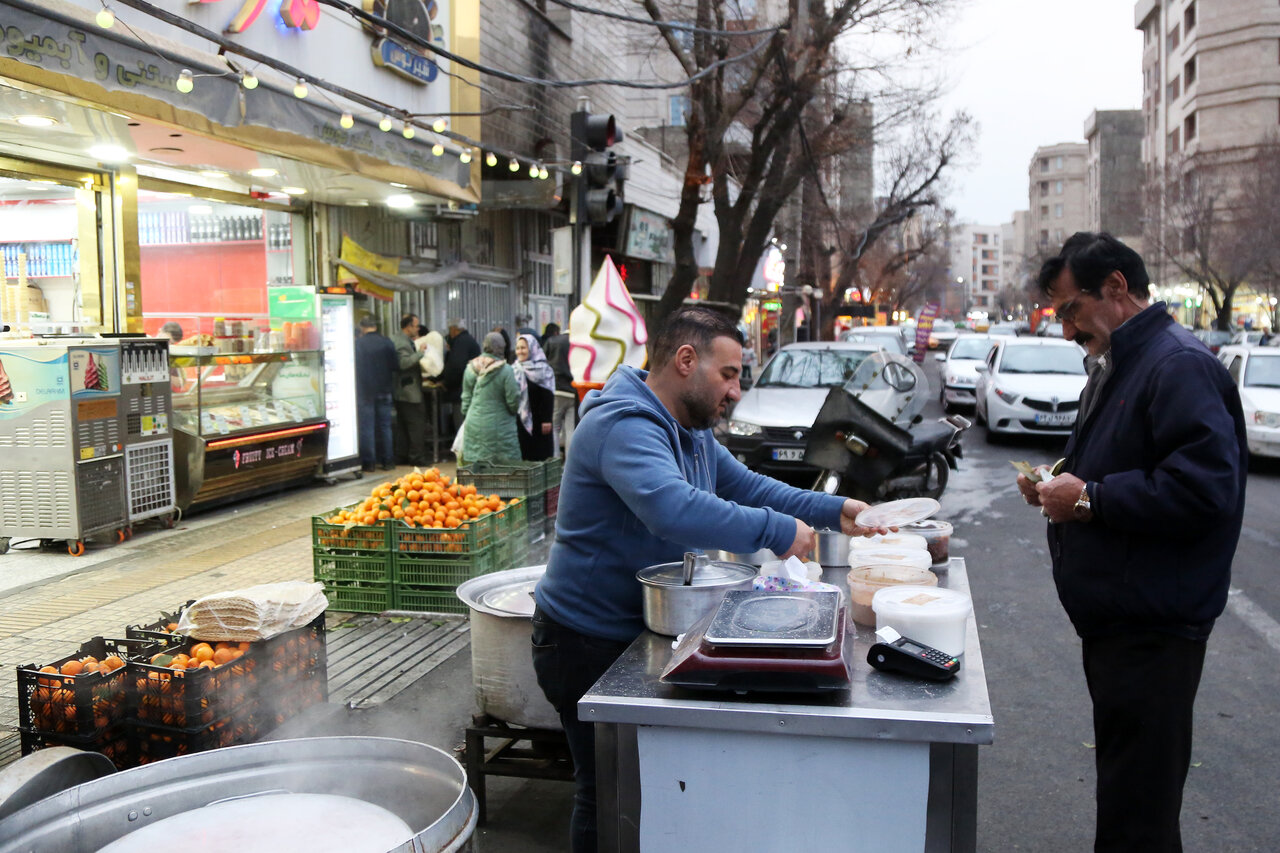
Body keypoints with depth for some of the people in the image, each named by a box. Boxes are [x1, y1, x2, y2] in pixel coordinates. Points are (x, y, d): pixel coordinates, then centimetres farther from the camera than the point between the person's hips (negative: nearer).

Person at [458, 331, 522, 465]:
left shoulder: (471, 368, 3)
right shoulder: (506, 370, -13)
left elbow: (466, 398, 10)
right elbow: (513, 400, -10)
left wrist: (466, 416, 23)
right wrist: (514, 411, 11)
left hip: (473, 425, 5)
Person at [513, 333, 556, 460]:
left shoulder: (543, 370, -6)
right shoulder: (515, 369, 9)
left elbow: (549, 397, -10)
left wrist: (547, 420, -16)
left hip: (537, 421, -4)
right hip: (520, 421, 4)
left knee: (540, 454, 0)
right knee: (523, 453, 6)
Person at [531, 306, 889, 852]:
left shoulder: (691, 429, 10)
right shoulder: (624, 426, -26)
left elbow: (746, 486, 16)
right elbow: (672, 508, -42)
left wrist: (833, 511, 5)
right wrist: (777, 531, -35)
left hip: (643, 632, 10)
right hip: (588, 644, -9)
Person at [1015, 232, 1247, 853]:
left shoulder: (1180, 366, -17)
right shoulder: (1115, 365, 17)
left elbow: (1203, 488, -27)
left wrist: (1089, 498, -20)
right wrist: (1059, 487, 9)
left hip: (1152, 631, -10)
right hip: (1114, 618, 10)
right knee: (1129, 787, 21)